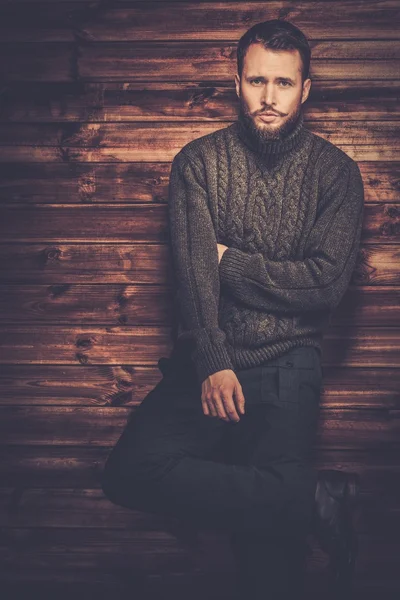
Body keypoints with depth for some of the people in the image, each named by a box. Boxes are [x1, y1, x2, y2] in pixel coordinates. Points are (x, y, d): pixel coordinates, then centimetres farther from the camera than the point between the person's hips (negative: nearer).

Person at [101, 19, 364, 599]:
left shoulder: (335, 171, 5)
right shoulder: (198, 161, 7)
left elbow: (327, 284, -5)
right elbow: (193, 271, -6)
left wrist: (229, 258, -5)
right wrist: (213, 365, -19)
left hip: (288, 364, -2)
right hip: (206, 361, 2)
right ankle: (318, 500, -20)